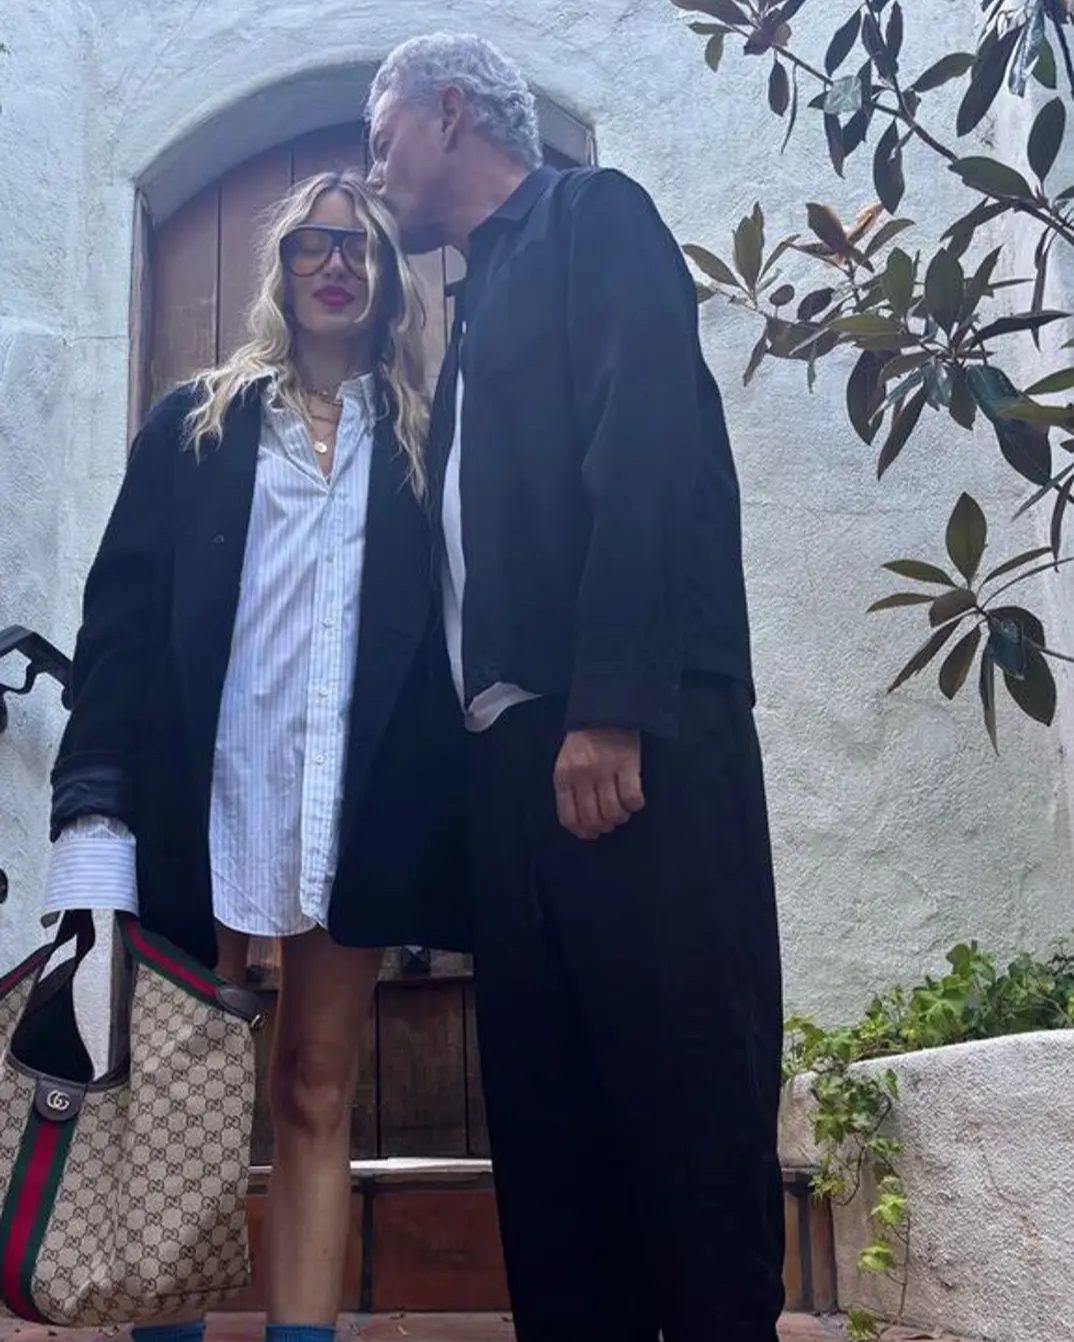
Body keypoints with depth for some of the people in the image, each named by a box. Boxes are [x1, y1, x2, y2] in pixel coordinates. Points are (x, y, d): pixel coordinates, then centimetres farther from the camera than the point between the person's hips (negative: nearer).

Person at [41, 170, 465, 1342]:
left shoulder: (422, 443, 15)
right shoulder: (195, 423, 13)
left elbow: (447, 630, 9)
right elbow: (120, 610, 4)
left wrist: (452, 804, -3)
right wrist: (94, 792, -9)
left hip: (355, 804, 1)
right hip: (199, 792, 0)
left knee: (314, 1095, 3)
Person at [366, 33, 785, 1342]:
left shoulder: (593, 216, 5)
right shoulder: (478, 302, 27)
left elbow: (646, 455, -11)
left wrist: (611, 712, -20)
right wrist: (486, 736, 10)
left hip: (629, 738, -8)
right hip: (514, 747, 8)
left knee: (685, 1080, -6)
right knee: (545, 1101, 6)